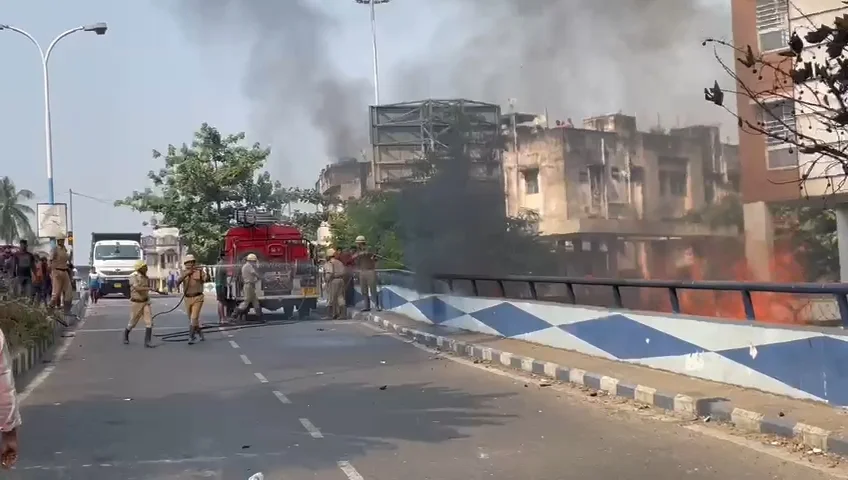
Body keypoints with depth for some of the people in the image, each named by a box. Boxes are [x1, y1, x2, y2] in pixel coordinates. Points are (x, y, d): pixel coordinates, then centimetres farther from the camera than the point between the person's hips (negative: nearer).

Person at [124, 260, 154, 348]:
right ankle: (126, 334, 39)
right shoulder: (133, 277, -14)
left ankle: (147, 341, -9)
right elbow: (137, 288, -29)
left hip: (145, 302, 5)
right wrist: (150, 288, -37)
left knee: (149, 322, -10)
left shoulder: (145, 277, 6)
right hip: (136, 303, -5)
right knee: (133, 323, 10)